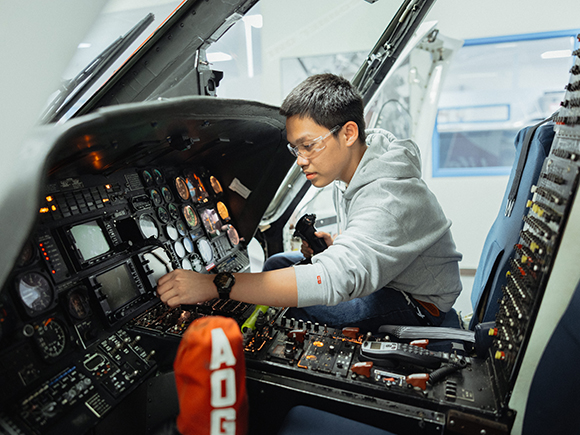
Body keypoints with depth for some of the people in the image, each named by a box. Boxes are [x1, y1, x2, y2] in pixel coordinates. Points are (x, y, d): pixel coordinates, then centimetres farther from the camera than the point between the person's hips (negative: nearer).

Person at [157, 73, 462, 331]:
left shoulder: (390, 198, -35)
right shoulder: (346, 173, -4)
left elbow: (332, 280, -46)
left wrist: (216, 285, -48)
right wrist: (335, 246, -7)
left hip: (418, 303, -8)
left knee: (298, 309, -29)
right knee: (278, 263, 1)